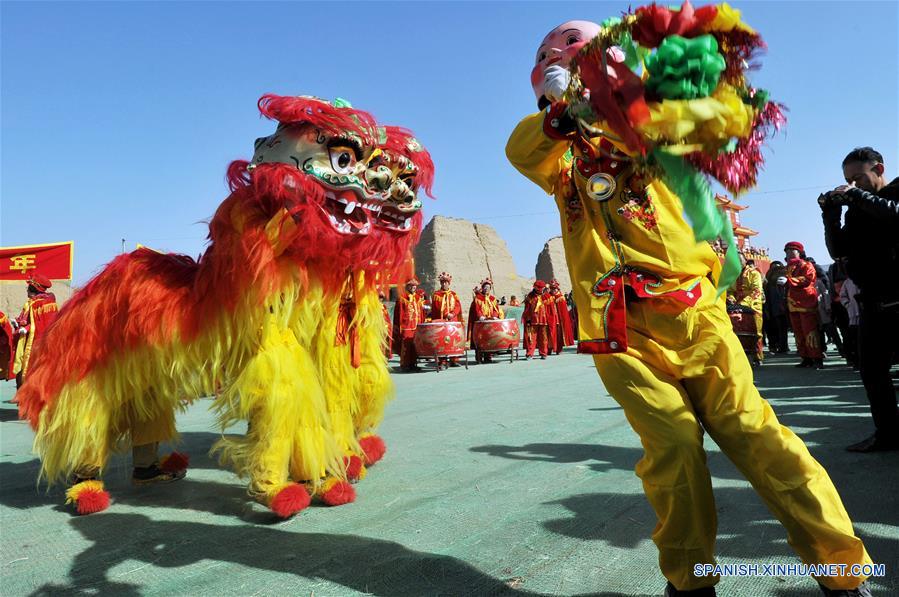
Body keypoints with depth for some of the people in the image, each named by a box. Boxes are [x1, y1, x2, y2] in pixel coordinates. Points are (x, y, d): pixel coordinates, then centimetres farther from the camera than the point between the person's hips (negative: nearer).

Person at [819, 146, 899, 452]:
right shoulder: (857, 209, 14)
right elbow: (838, 251, 9)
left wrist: (857, 196, -18)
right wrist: (831, 215, -2)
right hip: (873, 303, 6)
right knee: (871, 369, 8)